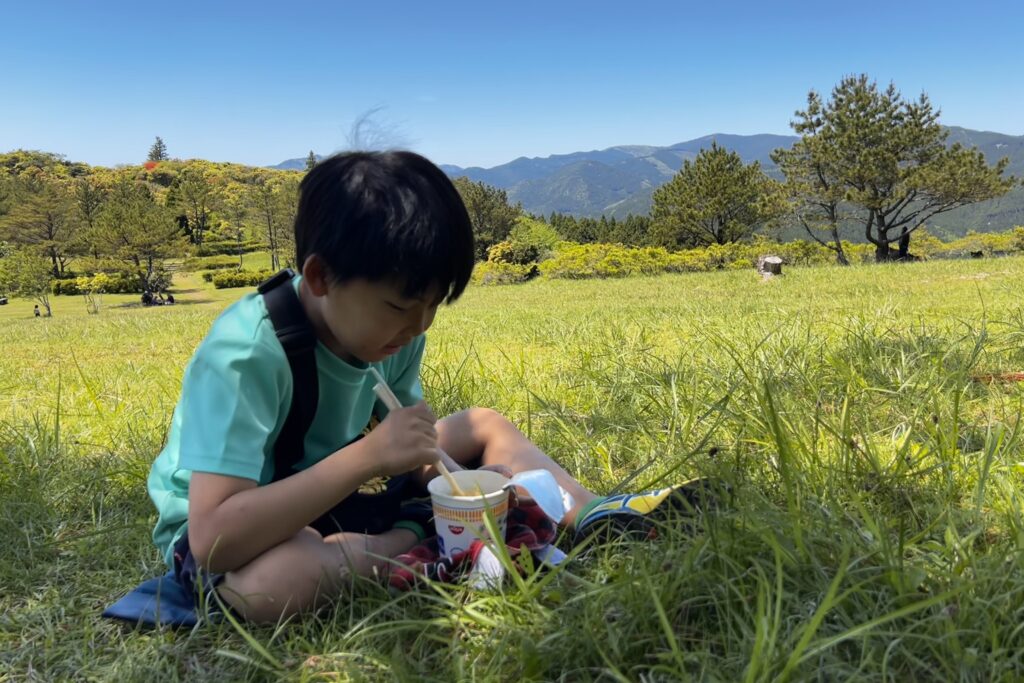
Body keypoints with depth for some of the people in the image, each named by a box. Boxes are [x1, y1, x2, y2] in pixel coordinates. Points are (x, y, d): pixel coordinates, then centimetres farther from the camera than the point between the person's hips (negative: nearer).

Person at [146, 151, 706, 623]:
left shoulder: (390, 332, -12)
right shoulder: (244, 355, -33)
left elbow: (416, 450, -2)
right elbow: (212, 539, -39)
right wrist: (367, 455, -41)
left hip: (337, 492, 6)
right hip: (228, 528, -6)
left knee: (485, 425, 5)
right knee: (273, 581, -42)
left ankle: (590, 515, -11)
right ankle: (419, 541, -15)